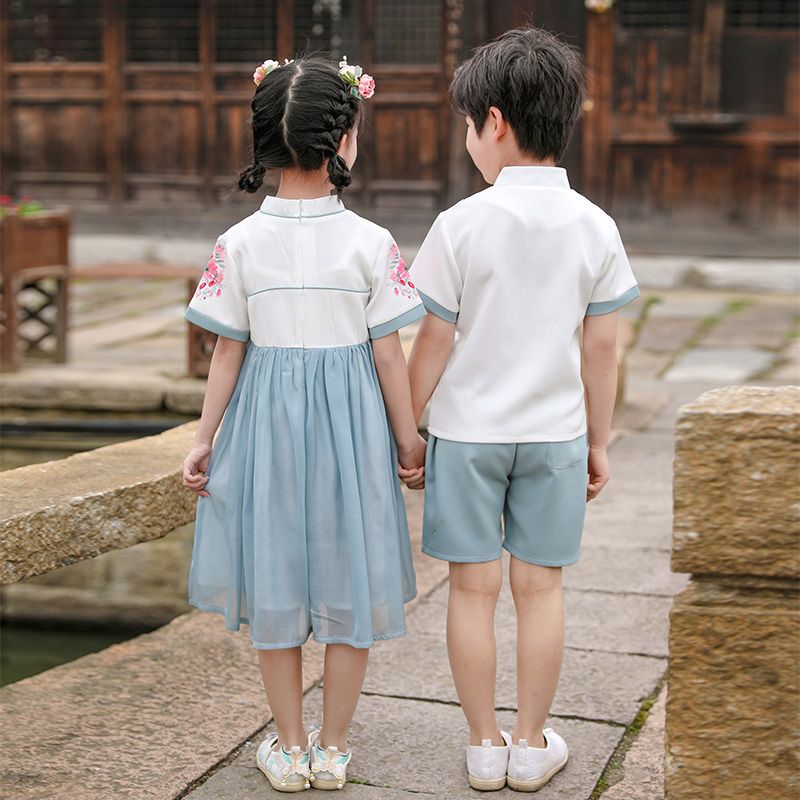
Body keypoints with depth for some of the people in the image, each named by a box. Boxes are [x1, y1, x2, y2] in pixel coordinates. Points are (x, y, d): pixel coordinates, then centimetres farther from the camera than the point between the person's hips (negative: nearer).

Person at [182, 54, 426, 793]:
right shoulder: (371, 244, -10)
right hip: (349, 421, -1)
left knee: (276, 584, 12)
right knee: (349, 584, 11)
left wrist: (205, 436, 7)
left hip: (264, 423, 1)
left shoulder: (239, 243, -7)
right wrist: (408, 436, 5)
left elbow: (229, 351, -3)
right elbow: (388, 352, -7)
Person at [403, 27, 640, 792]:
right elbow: (602, 346, 1)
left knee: (473, 588, 8)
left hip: (468, 433, -2)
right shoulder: (595, 227, -4)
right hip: (553, 434, 2)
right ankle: (531, 745, 20)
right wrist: (599, 440, 11)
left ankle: (484, 746, 18)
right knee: (539, 587, 10)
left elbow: (433, 344, -9)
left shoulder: (462, 224, -13)